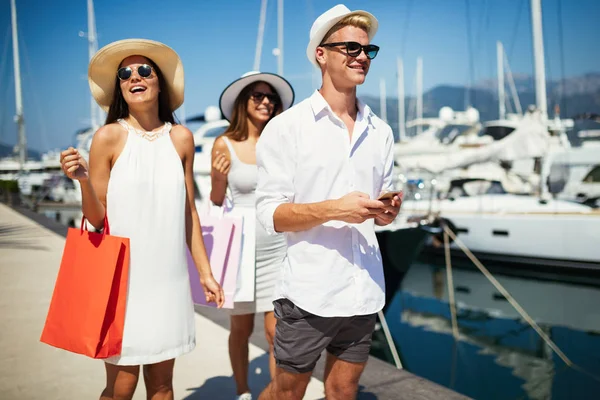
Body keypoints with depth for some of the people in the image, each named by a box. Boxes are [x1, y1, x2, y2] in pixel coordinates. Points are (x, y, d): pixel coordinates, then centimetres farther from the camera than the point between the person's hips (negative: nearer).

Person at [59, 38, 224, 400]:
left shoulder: (181, 138, 5)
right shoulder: (109, 136, -4)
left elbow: (189, 211, 9)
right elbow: (96, 217, -2)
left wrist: (206, 272, 10)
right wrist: (83, 179, -21)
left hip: (170, 277, 3)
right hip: (124, 275, -3)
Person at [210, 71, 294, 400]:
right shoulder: (225, 144, -4)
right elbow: (216, 201, 2)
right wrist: (220, 176, -16)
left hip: (277, 245, 2)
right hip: (241, 243, -2)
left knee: (276, 330, 5)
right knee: (241, 327, 12)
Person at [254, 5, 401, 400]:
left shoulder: (381, 131, 9)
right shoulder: (287, 126, -5)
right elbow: (271, 213, -9)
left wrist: (386, 212, -7)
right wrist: (335, 209, -21)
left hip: (364, 289, 5)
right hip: (309, 289, -4)